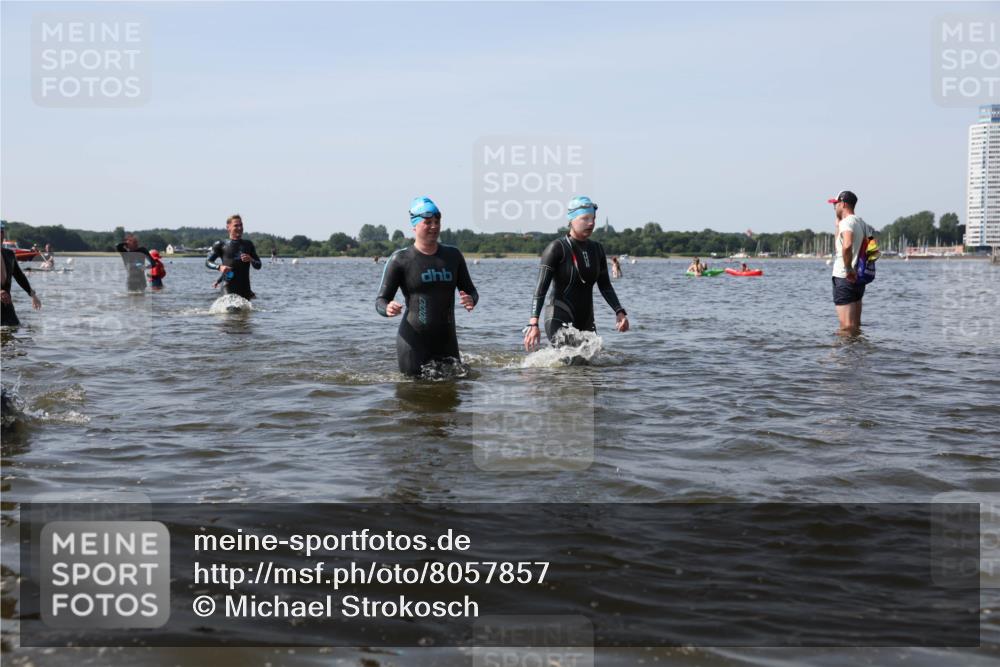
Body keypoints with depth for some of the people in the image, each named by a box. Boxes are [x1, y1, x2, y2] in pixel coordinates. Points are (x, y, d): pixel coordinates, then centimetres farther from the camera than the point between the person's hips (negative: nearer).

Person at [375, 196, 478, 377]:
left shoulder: (453, 255, 10)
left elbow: (470, 290, 16)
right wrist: (388, 309, -27)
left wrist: (470, 300, -9)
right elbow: (381, 300, -3)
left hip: (447, 342, 4)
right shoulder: (400, 259, -3)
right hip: (413, 343, -4)